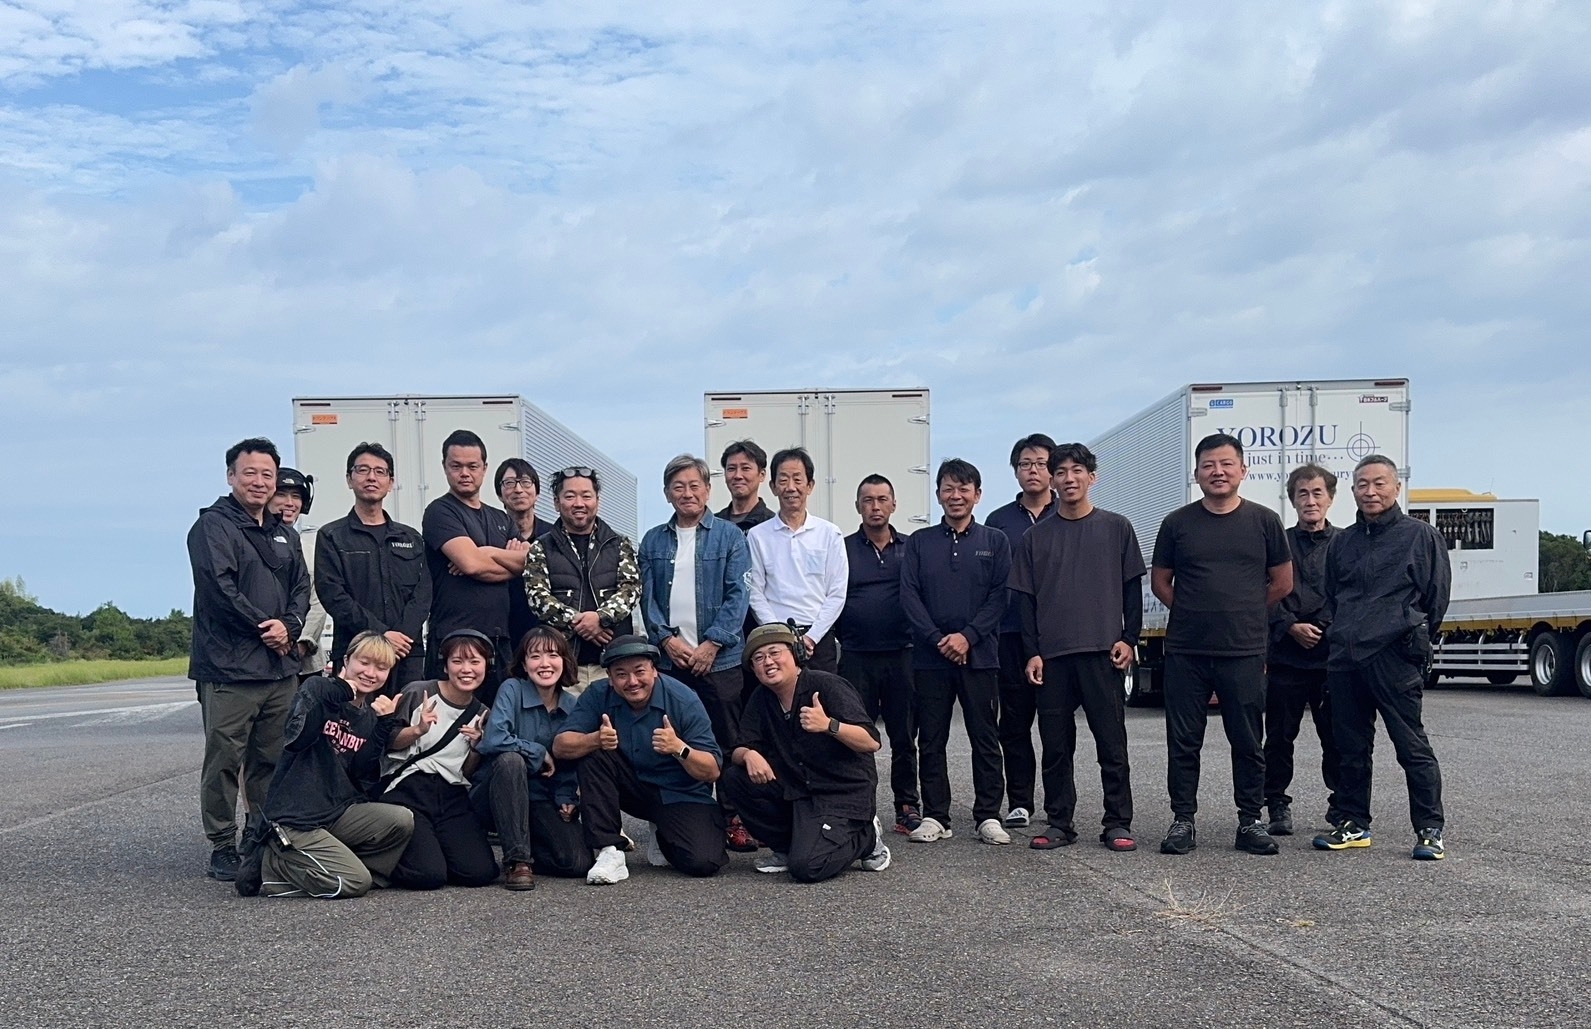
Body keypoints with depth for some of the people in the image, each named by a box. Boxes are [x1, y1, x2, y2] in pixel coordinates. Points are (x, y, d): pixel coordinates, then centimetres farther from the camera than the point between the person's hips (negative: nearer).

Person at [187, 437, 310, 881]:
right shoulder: (213, 525, -3)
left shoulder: (283, 535, 20)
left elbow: (301, 587, 14)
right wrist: (263, 629, -11)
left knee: (273, 761, 11)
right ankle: (223, 848, 6)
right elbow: (220, 587, -14)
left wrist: (288, 625, -6)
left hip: (281, 667, 7)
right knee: (224, 761, -2)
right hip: (229, 667, -7)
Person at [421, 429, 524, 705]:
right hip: (454, 640, -6)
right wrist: (511, 559, 2)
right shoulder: (440, 512, 0)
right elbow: (470, 562, -15)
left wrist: (486, 554, -6)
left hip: (499, 639, 6)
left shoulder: (500, 519, 21)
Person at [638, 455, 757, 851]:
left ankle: (734, 818, 7)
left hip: (719, 658, -2)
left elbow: (737, 595, -2)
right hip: (669, 659, 3)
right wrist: (668, 640, -7)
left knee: (727, 742, 0)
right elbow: (647, 597, 8)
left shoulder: (729, 536, 4)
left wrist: (711, 644, -11)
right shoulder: (653, 541, 12)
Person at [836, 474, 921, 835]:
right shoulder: (843, 549, 6)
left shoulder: (911, 548, 8)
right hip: (856, 657, -1)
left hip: (902, 656, 1)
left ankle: (907, 805, 14)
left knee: (904, 735, 5)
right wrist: (845, 636, -1)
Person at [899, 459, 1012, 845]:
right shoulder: (919, 542, 10)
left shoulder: (994, 541, 8)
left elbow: (1000, 596, 0)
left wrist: (968, 636, -12)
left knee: (985, 738, 2)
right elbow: (909, 595, 2)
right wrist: (938, 639, -10)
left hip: (979, 655, -1)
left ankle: (988, 816, 9)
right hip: (930, 657, 1)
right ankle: (934, 816, 11)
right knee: (931, 740, 4)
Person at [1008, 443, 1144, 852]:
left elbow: (1132, 589, 7)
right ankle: (1059, 822, 13)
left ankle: (1118, 823, 6)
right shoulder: (1035, 537, 10)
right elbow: (1025, 599, 9)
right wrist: (1032, 652, 1)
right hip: (1051, 655, 2)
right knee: (1056, 745, 5)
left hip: (1103, 652, -2)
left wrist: (1129, 639, -3)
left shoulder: (1116, 528, 7)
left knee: (1112, 742, 0)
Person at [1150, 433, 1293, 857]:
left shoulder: (1264, 521, 3)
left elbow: (1282, 583, 10)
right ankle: (1182, 820, 13)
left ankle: (1250, 821, 16)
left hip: (1243, 652, 0)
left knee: (1248, 742, 5)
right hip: (1185, 652, 1)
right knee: (1183, 741, 4)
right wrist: (1195, 614, 8)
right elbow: (1160, 582, 13)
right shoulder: (1177, 523, 4)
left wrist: (1244, 615, 13)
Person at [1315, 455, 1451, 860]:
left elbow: (1437, 597, 3)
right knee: (1350, 746, 10)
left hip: (1395, 659, -5)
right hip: (1343, 659, 5)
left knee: (1412, 746, -3)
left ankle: (1430, 829, 5)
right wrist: (1338, 639, 14)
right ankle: (1354, 824, 19)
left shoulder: (1421, 535, 1)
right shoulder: (1342, 542, 16)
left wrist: (1414, 640, 4)